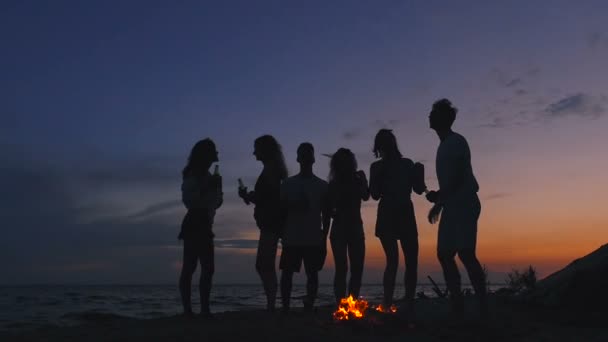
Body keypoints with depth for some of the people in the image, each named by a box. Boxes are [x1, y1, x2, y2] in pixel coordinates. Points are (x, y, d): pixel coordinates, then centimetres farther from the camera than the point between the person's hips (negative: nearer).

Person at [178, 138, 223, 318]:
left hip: (205, 226, 9)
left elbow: (215, 203, 23)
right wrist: (208, 187, -17)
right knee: (189, 267, -11)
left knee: (208, 269, 4)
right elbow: (188, 200, -18)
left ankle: (204, 309, 5)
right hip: (194, 225, -9)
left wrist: (216, 188, 7)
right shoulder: (192, 175, -5)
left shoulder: (207, 176, 20)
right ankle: (187, 309, -11)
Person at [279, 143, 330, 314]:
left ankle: (309, 309, 6)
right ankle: (285, 309, 6)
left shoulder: (322, 185, 7)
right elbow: (281, 210, 7)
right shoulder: (288, 183, 8)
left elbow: (326, 214, 6)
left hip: (314, 239, 0)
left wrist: (324, 238, 0)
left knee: (312, 274, 0)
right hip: (292, 237, 0)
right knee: (287, 272, 0)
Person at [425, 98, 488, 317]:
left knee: (466, 254, -16)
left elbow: (458, 177, -17)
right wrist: (438, 199, 14)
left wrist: (438, 198, -12)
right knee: (444, 254, 6)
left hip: (464, 205, -10)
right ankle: (457, 305, 10)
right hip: (452, 207, 10)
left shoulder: (456, 141, -7)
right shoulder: (445, 145, 21)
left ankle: (483, 306, -13)